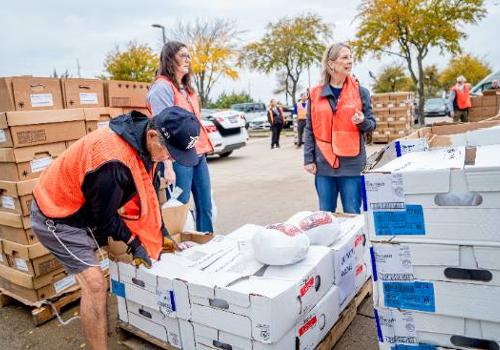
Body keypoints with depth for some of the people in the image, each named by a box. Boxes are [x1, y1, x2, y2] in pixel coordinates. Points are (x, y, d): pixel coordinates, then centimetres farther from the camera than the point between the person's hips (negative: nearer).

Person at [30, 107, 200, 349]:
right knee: (95, 283, -13)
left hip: (86, 210, 9)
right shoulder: (113, 161, -38)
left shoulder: (146, 143, -11)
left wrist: (161, 233, 5)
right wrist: (134, 244, -10)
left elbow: (149, 194, 3)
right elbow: (104, 218, -23)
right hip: (56, 218, -9)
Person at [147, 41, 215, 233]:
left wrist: (202, 150, 18)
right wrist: (168, 167, -20)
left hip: (199, 154, 8)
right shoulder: (162, 87, -8)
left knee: (205, 206, 11)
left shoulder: (187, 88, 18)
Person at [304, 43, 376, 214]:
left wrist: (362, 122, -14)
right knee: (325, 214, 10)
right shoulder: (315, 94, 4)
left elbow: (371, 125, 9)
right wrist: (308, 159, 2)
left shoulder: (360, 92, 4)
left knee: (352, 214, 4)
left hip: (352, 163, -1)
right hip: (323, 164, 1)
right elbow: (309, 130, 7)